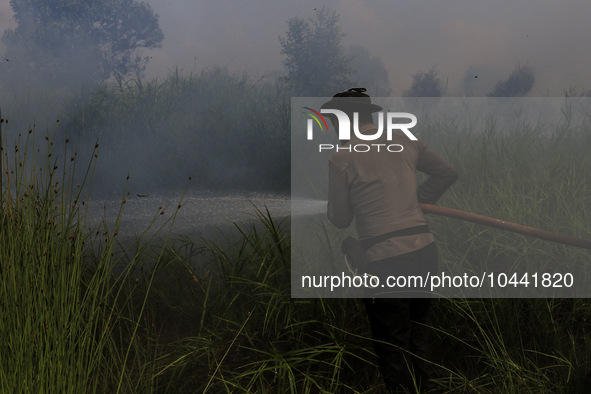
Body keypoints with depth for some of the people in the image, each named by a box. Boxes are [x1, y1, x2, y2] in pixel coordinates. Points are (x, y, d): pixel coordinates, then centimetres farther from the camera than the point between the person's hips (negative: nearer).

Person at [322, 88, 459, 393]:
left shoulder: (341, 159, -6)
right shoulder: (405, 143, 9)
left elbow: (341, 220, 1)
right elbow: (448, 173, 20)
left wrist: (329, 204, 21)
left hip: (386, 261, -6)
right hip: (425, 250, 6)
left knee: (393, 345, 7)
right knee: (417, 328, 23)